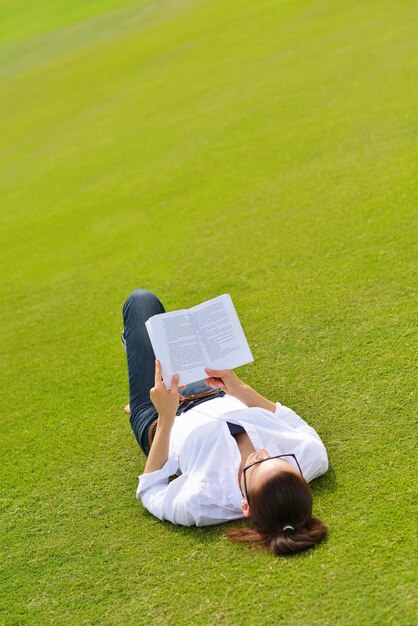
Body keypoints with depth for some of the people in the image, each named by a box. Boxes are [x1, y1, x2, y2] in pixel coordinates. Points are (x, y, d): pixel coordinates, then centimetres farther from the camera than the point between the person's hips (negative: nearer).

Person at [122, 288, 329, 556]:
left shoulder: (200, 503, -47)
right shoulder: (312, 455, -39)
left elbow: (150, 491, -25)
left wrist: (166, 418, -35)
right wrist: (239, 388, -21)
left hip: (160, 422, -3)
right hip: (223, 401, 4)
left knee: (142, 299, 11)